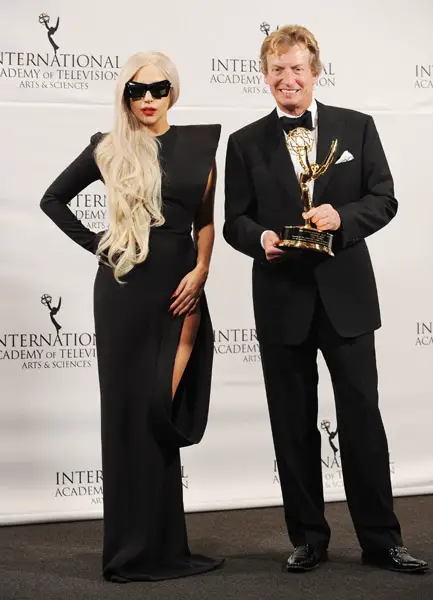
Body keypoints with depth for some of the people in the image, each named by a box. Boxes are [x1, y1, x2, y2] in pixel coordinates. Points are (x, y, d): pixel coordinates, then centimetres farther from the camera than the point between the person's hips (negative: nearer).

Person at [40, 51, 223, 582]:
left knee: (163, 408, -2)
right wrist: (95, 244, 3)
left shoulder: (199, 144, 7)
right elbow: (53, 199, 13)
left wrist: (200, 271, -5)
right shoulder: (109, 149, 4)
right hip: (124, 289, -1)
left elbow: (205, 218, 10)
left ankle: (163, 546, 14)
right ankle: (134, 547, 13)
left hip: (180, 286, 1)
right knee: (129, 409, 3)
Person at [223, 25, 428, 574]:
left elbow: (384, 200, 2)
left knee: (362, 419, 3)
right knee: (293, 426, 8)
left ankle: (381, 540, 15)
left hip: (346, 295, 0)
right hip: (282, 298, 1)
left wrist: (342, 216, -17)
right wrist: (261, 238, -18)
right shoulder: (246, 143, 5)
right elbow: (235, 222, 4)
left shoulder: (356, 127, 5)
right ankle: (308, 538, 21)